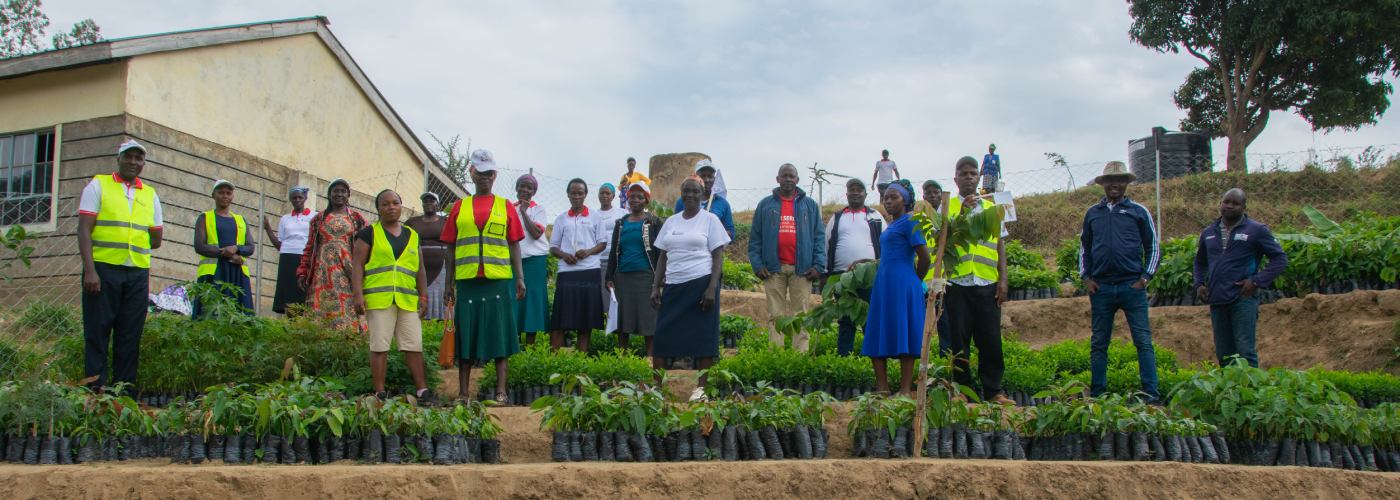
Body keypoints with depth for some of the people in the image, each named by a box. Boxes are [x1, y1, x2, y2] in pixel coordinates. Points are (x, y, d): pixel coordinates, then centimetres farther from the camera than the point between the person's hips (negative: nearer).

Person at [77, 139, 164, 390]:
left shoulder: (150, 194, 15)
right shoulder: (98, 185, 5)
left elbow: (156, 240, 17)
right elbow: (84, 230, -4)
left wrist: (130, 244, 3)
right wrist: (89, 269, -14)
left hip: (138, 274, 4)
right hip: (103, 270, -4)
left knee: (130, 335, 4)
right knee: (97, 332, -2)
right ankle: (95, 387, 1)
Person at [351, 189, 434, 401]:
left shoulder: (412, 235, 18)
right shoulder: (369, 233, 6)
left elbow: (420, 269, 19)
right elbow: (357, 266, 0)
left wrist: (423, 296, 11)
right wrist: (358, 295, -10)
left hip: (408, 301, 3)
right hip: (378, 299, -3)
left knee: (414, 345, 1)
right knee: (379, 346, -2)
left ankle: (422, 390, 6)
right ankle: (380, 393, 2)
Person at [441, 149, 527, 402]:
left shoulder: (506, 207, 9)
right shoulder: (460, 207, 11)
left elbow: (514, 245, 7)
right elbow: (451, 248, 11)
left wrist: (520, 278, 0)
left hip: (499, 279, -1)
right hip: (467, 280, 1)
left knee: (500, 333, 0)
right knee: (466, 334, 4)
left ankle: (501, 391, 5)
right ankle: (463, 392, 11)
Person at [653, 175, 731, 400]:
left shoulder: (710, 220, 1)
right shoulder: (671, 222, 14)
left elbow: (718, 256, -3)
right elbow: (663, 256, 16)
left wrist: (712, 288, -13)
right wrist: (655, 287, 8)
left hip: (701, 284, -4)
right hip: (673, 286, 4)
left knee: (703, 337, -2)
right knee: (663, 335, 1)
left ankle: (703, 388, 5)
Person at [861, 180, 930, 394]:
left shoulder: (909, 222, -8)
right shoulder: (891, 226, 18)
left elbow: (924, 257, -11)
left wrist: (915, 281, 0)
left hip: (902, 286, -9)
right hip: (883, 285, 9)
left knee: (902, 335, -6)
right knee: (880, 336, 7)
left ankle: (905, 390, -3)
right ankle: (882, 388, 10)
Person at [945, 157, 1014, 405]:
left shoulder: (991, 208, 15)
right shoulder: (947, 207, 7)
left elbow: (1000, 245, 14)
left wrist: (1003, 279, 5)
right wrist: (962, 211, -16)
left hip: (987, 283, 2)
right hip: (957, 283, -2)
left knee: (990, 338, 1)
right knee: (959, 340, 3)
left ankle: (993, 391, 9)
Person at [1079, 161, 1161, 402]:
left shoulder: (1139, 212, 5)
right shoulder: (1092, 213, 12)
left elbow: (1153, 247, 7)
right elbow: (1084, 248, 18)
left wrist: (1145, 278, -3)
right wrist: (1086, 278, 7)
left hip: (1132, 286, -2)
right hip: (1101, 288, 2)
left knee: (1143, 341, -5)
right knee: (1099, 343, 6)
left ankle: (1151, 393, -3)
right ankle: (1097, 392, 12)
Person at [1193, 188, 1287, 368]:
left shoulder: (1256, 230, -1)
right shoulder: (1209, 232, 15)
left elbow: (1280, 258, -1)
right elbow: (1200, 262, 29)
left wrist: (1258, 281, -10)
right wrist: (1199, 284, 12)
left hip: (1243, 299, -5)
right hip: (1217, 301, 5)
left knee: (1245, 351, -10)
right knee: (1223, 353, 10)